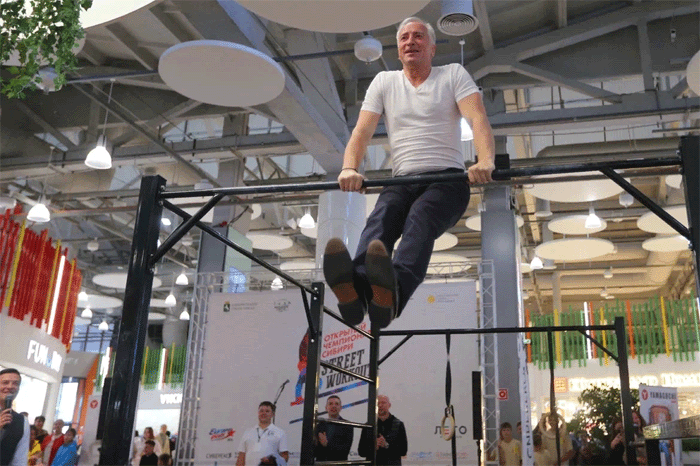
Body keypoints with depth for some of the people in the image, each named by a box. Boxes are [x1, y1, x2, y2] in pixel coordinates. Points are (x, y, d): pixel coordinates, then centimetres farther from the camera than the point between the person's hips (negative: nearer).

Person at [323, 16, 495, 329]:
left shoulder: (454, 75, 10)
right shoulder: (384, 82, 19)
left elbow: (478, 119, -7)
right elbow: (363, 130, 6)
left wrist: (486, 161, -29)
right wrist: (349, 168, -16)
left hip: (447, 178, -2)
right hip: (402, 180, 3)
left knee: (420, 218, -36)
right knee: (381, 218, -32)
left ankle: (394, 293, -64)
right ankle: (356, 288, -61)